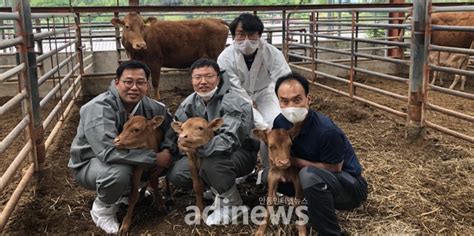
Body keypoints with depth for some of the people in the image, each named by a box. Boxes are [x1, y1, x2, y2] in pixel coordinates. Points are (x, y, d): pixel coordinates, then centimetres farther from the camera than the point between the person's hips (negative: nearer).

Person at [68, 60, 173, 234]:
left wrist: (167, 151, -23)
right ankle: (102, 210, -5)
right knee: (118, 172, -39)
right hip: (89, 163, -6)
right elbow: (108, 151, -41)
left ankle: (128, 191, 14)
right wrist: (154, 158, -37)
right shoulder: (99, 108, -30)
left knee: (171, 160, -7)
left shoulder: (149, 106, -10)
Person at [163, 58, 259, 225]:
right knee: (176, 175, -14)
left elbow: (229, 140, -38)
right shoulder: (189, 103, -3)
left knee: (212, 163, -38)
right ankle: (221, 188, 7)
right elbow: (174, 131, 1)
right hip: (207, 153, 7)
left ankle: (233, 204, -10)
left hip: (240, 153, -6)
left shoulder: (233, 102, -25)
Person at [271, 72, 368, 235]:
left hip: (350, 186, -7)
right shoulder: (281, 121, -10)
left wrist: (294, 161, -21)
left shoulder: (327, 131, -31)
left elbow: (334, 170, -22)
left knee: (309, 175, -36)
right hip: (317, 179, 7)